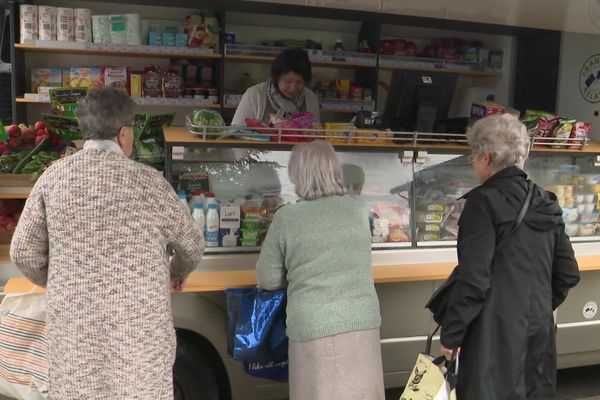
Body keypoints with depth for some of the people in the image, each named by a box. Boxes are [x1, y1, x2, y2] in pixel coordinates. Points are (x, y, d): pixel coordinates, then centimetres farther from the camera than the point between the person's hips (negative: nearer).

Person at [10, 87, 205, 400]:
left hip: (73, 323, 3)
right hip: (139, 326, -2)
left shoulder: (54, 177, -1)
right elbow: (192, 245, 6)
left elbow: (23, 252, 4)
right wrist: (177, 274, 27)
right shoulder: (149, 181, -6)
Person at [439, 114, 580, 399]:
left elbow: (474, 278, -19)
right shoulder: (546, 203, 8)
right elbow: (568, 273, 12)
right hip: (540, 328, 8)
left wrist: (450, 334, -11)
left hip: (497, 332, -7)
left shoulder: (484, 201, -15)